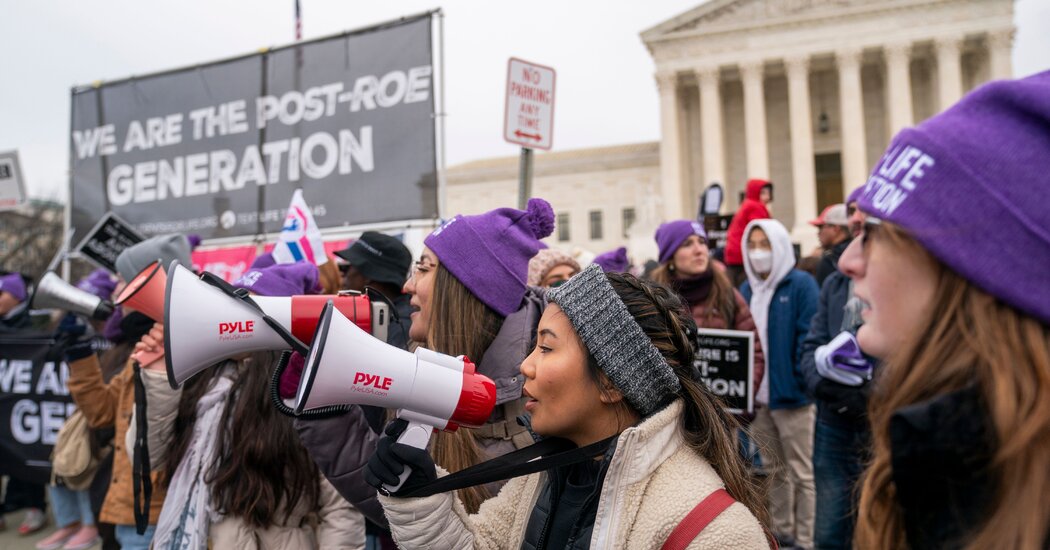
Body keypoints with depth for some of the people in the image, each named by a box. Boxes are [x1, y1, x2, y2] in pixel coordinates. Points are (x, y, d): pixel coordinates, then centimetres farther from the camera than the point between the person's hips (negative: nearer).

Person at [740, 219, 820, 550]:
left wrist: (802, 382, -20)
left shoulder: (801, 284, -8)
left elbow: (809, 338, -13)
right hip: (756, 396, 6)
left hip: (791, 395, -6)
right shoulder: (747, 290, 11)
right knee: (773, 470, 18)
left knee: (801, 473, 6)